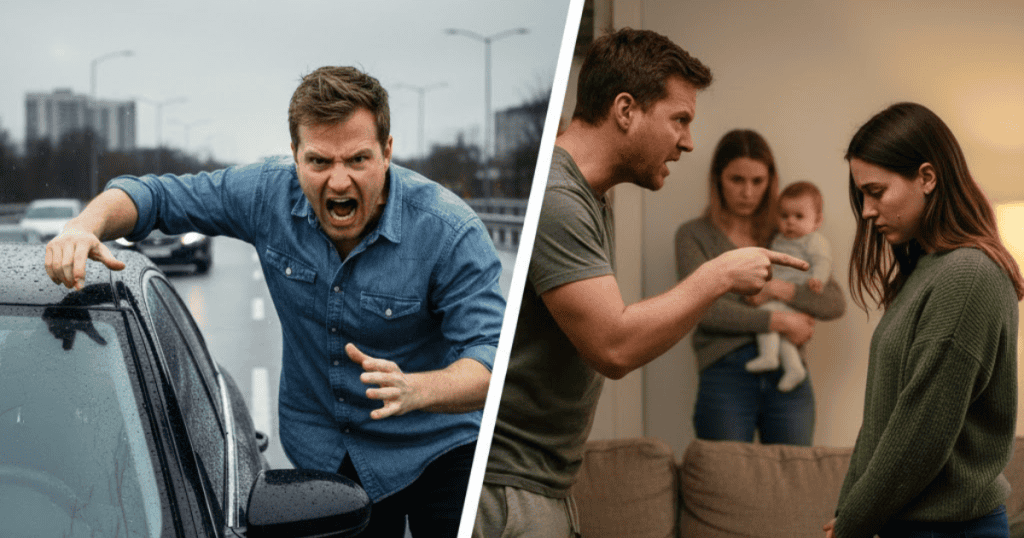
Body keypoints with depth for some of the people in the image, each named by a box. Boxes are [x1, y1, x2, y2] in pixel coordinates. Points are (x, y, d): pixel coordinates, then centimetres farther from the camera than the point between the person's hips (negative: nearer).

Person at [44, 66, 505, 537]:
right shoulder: (269, 193, -15)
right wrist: (86, 226, -26)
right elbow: (153, 196, -4)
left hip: (434, 450, -2)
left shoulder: (452, 233, -25)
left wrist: (413, 390, -52)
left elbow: (490, 359, -31)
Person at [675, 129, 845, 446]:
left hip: (788, 376, 3)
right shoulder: (693, 236, 6)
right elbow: (703, 308, -8)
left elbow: (836, 303, 8)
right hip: (725, 375, -2)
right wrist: (778, 322, -8)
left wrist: (781, 290, -8)